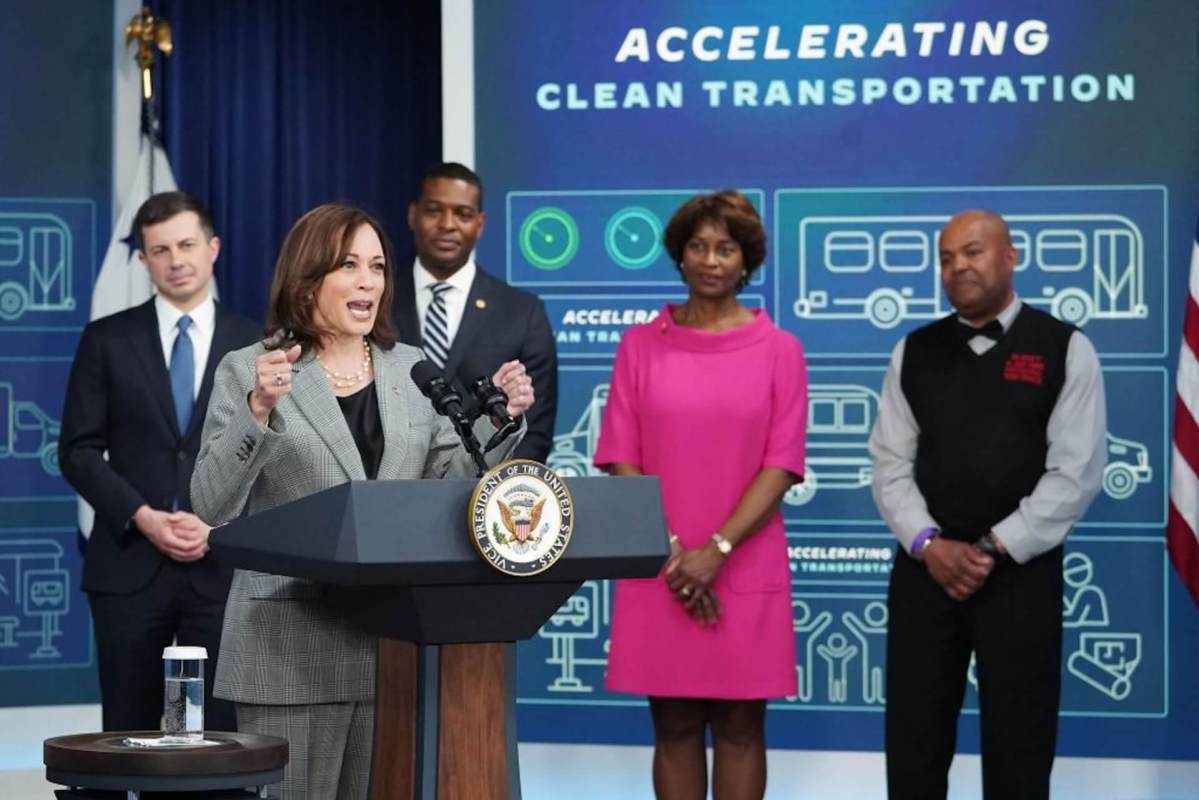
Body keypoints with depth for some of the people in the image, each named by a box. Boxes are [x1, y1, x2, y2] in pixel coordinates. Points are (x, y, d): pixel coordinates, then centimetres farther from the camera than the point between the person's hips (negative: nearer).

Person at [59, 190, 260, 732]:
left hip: (224, 566, 0)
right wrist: (142, 517, -9)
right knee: (129, 734, 3)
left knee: (222, 730, 0)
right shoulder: (106, 341, 6)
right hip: (130, 564, 0)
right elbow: (79, 450, 3)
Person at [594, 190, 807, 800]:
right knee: (675, 727, 5)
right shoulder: (640, 345, 4)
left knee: (740, 727, 4)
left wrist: (717, 550, -13)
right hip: (659, 571, 1)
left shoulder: (778, 350, 1)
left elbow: (781, 465, -4)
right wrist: (671, 551, -9)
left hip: (745, 568, -1)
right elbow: (620, 459, 1)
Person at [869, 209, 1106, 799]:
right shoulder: (914, 353, 10)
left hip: (1023, 572, -3)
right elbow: (890, 463, 5)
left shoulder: (1065, 350, -1)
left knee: (1017, 749, 4)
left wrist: (993, 549, -12)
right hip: (925, 569, 3)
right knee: (913, 742, 6)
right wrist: (929, 545, -10)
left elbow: (1075, 473, -7)